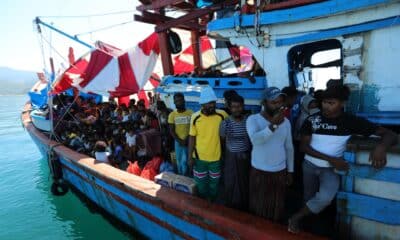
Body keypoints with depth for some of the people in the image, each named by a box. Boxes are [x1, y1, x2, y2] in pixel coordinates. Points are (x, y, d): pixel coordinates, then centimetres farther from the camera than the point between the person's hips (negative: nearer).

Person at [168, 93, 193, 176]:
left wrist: (187, 139, -12)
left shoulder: (191, 113, -7)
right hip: (178, 141, 3)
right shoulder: (172, 115, 0)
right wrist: (179, 140, -11)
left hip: (188, 141, -3)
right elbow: (171, 130, 0)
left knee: (185, 161, -5)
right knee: (179, 162, 13)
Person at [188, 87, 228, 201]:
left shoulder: (222, 115, -12)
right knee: (201, 184, 17)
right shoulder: (195, 117, -12)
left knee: (214, 183, 19)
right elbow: (192, 138, -5)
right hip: (199, 157, 0)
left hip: (216, 157, 1)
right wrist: (189, 156, -5)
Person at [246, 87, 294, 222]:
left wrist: (290, 171, 10)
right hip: (259, 172, -3)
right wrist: (273, 125, -38)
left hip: (280, 172, 3)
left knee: (277, 208, 17)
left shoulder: (285, 121, 0)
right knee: (259, 207, 13)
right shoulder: (253, 119, -13)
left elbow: (289, 147, 8)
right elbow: (255, 140, -31)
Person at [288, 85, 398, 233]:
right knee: (309, 198, 15)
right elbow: (303, 146, -11)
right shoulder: (312, 120, -12)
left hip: (331, 169, -1)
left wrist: (381, 147, -37)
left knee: (324, 198, -25)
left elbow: (390, 134, -13)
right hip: (309, 165, 2)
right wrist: (329, 158, -22)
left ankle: (296, 217, -1)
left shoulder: (352, 122, -14)